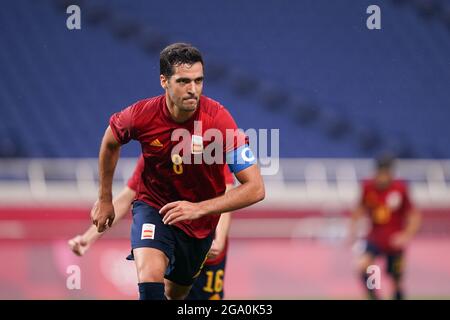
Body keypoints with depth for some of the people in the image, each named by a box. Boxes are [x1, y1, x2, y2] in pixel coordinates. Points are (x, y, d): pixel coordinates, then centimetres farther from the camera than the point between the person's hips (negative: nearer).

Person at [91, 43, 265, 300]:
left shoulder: (218, 119, -26)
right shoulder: (142, 115, -21)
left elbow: (256, 188, -26)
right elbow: (111, 142, 5)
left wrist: (199, 208, -35)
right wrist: (105, 200, 11)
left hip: (200, 222, 1)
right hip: (153, 206, -1)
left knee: (175, 293, 18)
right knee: (151, 275, -30)